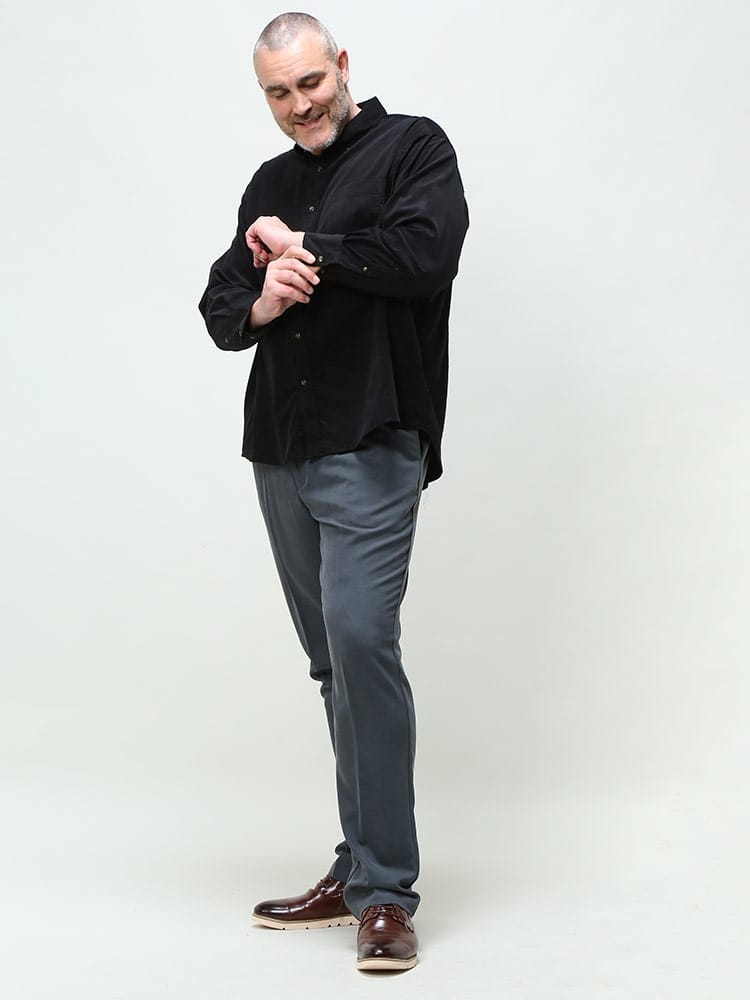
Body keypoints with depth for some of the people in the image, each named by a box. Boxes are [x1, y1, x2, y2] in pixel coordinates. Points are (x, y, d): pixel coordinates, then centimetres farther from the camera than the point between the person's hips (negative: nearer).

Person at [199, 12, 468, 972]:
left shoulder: (412, 147, 1)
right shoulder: (269, 185, 19)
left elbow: (425, 255, -17)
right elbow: (218, 307, 16)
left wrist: (302, 244, -7)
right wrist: (262, 301, -7)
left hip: (371, 446, -7)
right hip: (279, 453, 7)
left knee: (362, 640, -17)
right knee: (333, 662, 9)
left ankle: (386, 891, -12)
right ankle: (358, 870, 17)